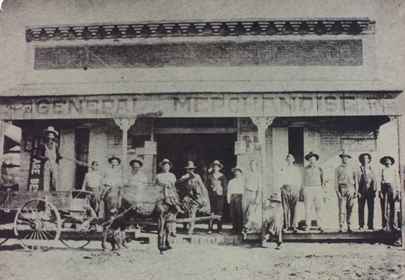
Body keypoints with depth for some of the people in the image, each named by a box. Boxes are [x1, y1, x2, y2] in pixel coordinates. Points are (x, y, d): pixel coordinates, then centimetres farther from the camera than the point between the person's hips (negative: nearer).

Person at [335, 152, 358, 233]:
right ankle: (340, 227, -8)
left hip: (350, 190, 2)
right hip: (342, 190, -2)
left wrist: (356, 192, 4)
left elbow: (355, 180, 11)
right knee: (342, 210, -8)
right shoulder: (338, 169, 5)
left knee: (350, 210, 4)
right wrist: (337, 192, -9)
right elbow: (336, 181, 1)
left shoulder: (352, 168, 10)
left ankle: (349, 227, 11)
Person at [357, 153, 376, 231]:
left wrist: (374, 189, -1)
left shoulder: (371, 169, 13)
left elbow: (374, 180, 12)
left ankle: (370, 225, 3)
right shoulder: (359, 169, 5)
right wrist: (358, 191, -7)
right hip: (362, 191, -2)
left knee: (371, 209, -1)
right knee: (361, 209, 0)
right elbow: (358, 181, 1)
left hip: (370, 191, 2)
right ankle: (361, 225, 4)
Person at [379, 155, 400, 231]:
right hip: (384, 187, 0)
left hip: (392, 187, 0)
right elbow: (380, 180, 6)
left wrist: (398, 191, 3)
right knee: (384, 207, -5)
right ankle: (385, 226, -3)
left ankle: (392, 225, 2)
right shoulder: (382, 170, 12)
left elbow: (397, 181, 10)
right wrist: (380, 191, -4)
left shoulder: (394, 169, 12)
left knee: (392, 207, -3)